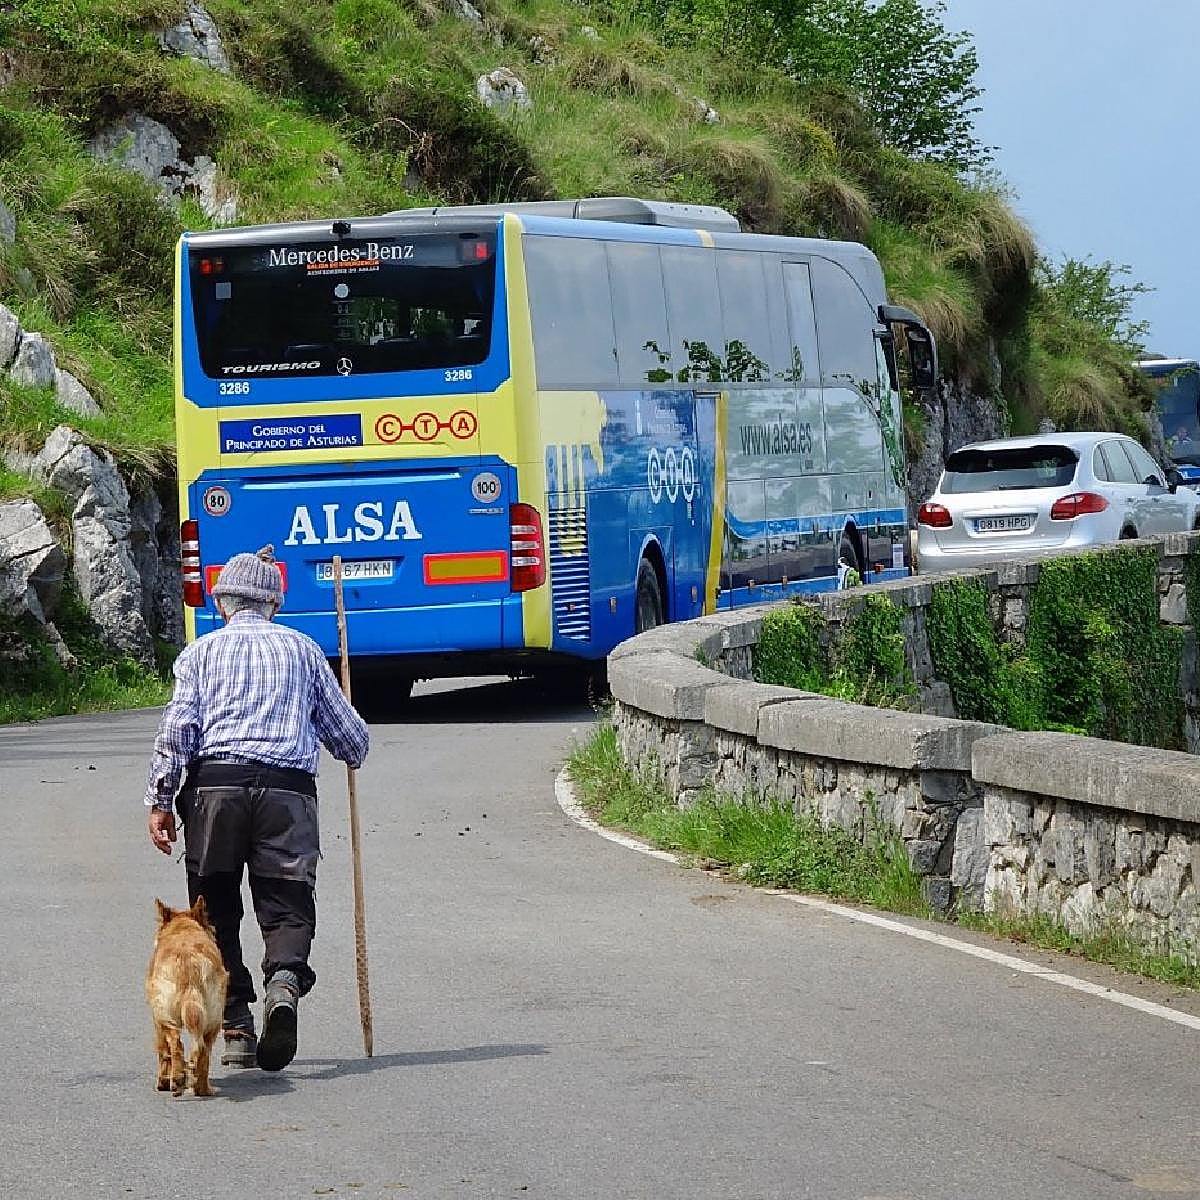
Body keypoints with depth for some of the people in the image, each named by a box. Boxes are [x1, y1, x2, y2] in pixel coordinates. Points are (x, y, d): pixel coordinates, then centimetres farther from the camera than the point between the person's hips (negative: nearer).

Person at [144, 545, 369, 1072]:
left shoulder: (202, 651, 13)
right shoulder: (303, 649, 16)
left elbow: (177, 727, 0)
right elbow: (350, 735, 18)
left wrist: (160, 800, 2)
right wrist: (353, 752, 41)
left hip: (215, 785, 0)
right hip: (288, 790, 0)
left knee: (217, 911, 8)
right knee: (287, 906, 1)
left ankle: (236, 1029, 2)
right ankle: (284, 979, -30)